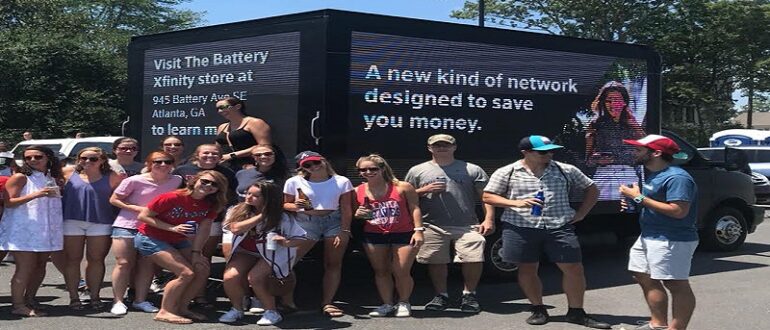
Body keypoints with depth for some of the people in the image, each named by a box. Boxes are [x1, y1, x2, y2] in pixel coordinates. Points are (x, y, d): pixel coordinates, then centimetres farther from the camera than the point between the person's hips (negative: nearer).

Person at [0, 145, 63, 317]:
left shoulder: (52, 179, 14)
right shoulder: (20, 178, -5)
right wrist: (35, 195, -25)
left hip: (46, 230, 6)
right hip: (22, 230, -6)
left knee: (40, 266, 8)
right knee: (25, 267, -8)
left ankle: (30, 299, 21)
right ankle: (18, 305, -2)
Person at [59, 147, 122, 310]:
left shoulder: (112, 178, 2)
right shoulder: (69, 174, 6)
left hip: (101, 223, -1)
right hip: (71, 221, 1)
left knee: (96, 260, 5)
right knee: (72, 259, 5)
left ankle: (94, 296, 14)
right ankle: (74, 297, 13)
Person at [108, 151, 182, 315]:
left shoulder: (177, 180, -3)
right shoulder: (135, 181, -14)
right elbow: (114, 199, -7)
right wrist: (137, 208, -19)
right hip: (126, 226, -4)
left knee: (147, 265, 6)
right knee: (124, 264, -3)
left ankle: (140, 300, 16)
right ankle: (118, 301, 3)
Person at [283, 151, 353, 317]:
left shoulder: (341, 182, 2)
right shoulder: (294, 182, 2)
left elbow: (346, 209, 1)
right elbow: (285, 204, 8)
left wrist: (344, 231, -7)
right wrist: (295, 206, -14)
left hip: (335, 222, 1)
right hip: (305, 222, -1)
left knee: (333, 264, 1)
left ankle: (327, 303, 9)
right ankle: (286, 300, -1)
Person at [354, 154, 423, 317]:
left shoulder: (402, 187, -6)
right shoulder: (357, 192, 3)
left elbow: (414, 209, -3)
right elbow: (351, 214, 16)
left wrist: (418, 230, -11)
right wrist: (357, 215, -7)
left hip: (404, 235, -3)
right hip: (373, 236, 3)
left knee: (401, 272, -4)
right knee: (381, 271, 7)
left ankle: (404, 303, 17)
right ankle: (387, 304, 20)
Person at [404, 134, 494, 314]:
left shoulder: (472, 170, 8)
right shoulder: (417, 171, 10)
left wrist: (489, 219, -6)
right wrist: (425, 190, -6)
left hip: (468, 226, -1)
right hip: (432, 226, 1)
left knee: (474, 259, -9)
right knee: (436, 262, 4)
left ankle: (469, 294, 11)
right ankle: (441, 295, 22)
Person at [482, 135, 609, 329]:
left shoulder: (566, 171, 6)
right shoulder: (507, 173, 0)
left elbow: (591, 189, 17)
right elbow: (488, 197, 0)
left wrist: (581, 214, 5)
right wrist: (515, 203, -14)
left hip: (559, 228, 1)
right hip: (520, 229, -1)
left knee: (574, 268, -2)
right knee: (527, 270, 4)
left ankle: (576, 312, 11)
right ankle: (538, 310, 20)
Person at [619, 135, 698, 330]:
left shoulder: (676, 177, -18)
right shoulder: (653, 175, 14)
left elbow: (678, 211, -27)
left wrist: (640, 198, -23)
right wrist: (633, 202, 7)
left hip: (671, 240, -11)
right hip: (648, 237, 11)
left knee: (676, 284, -7)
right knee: (644, 277, 16)